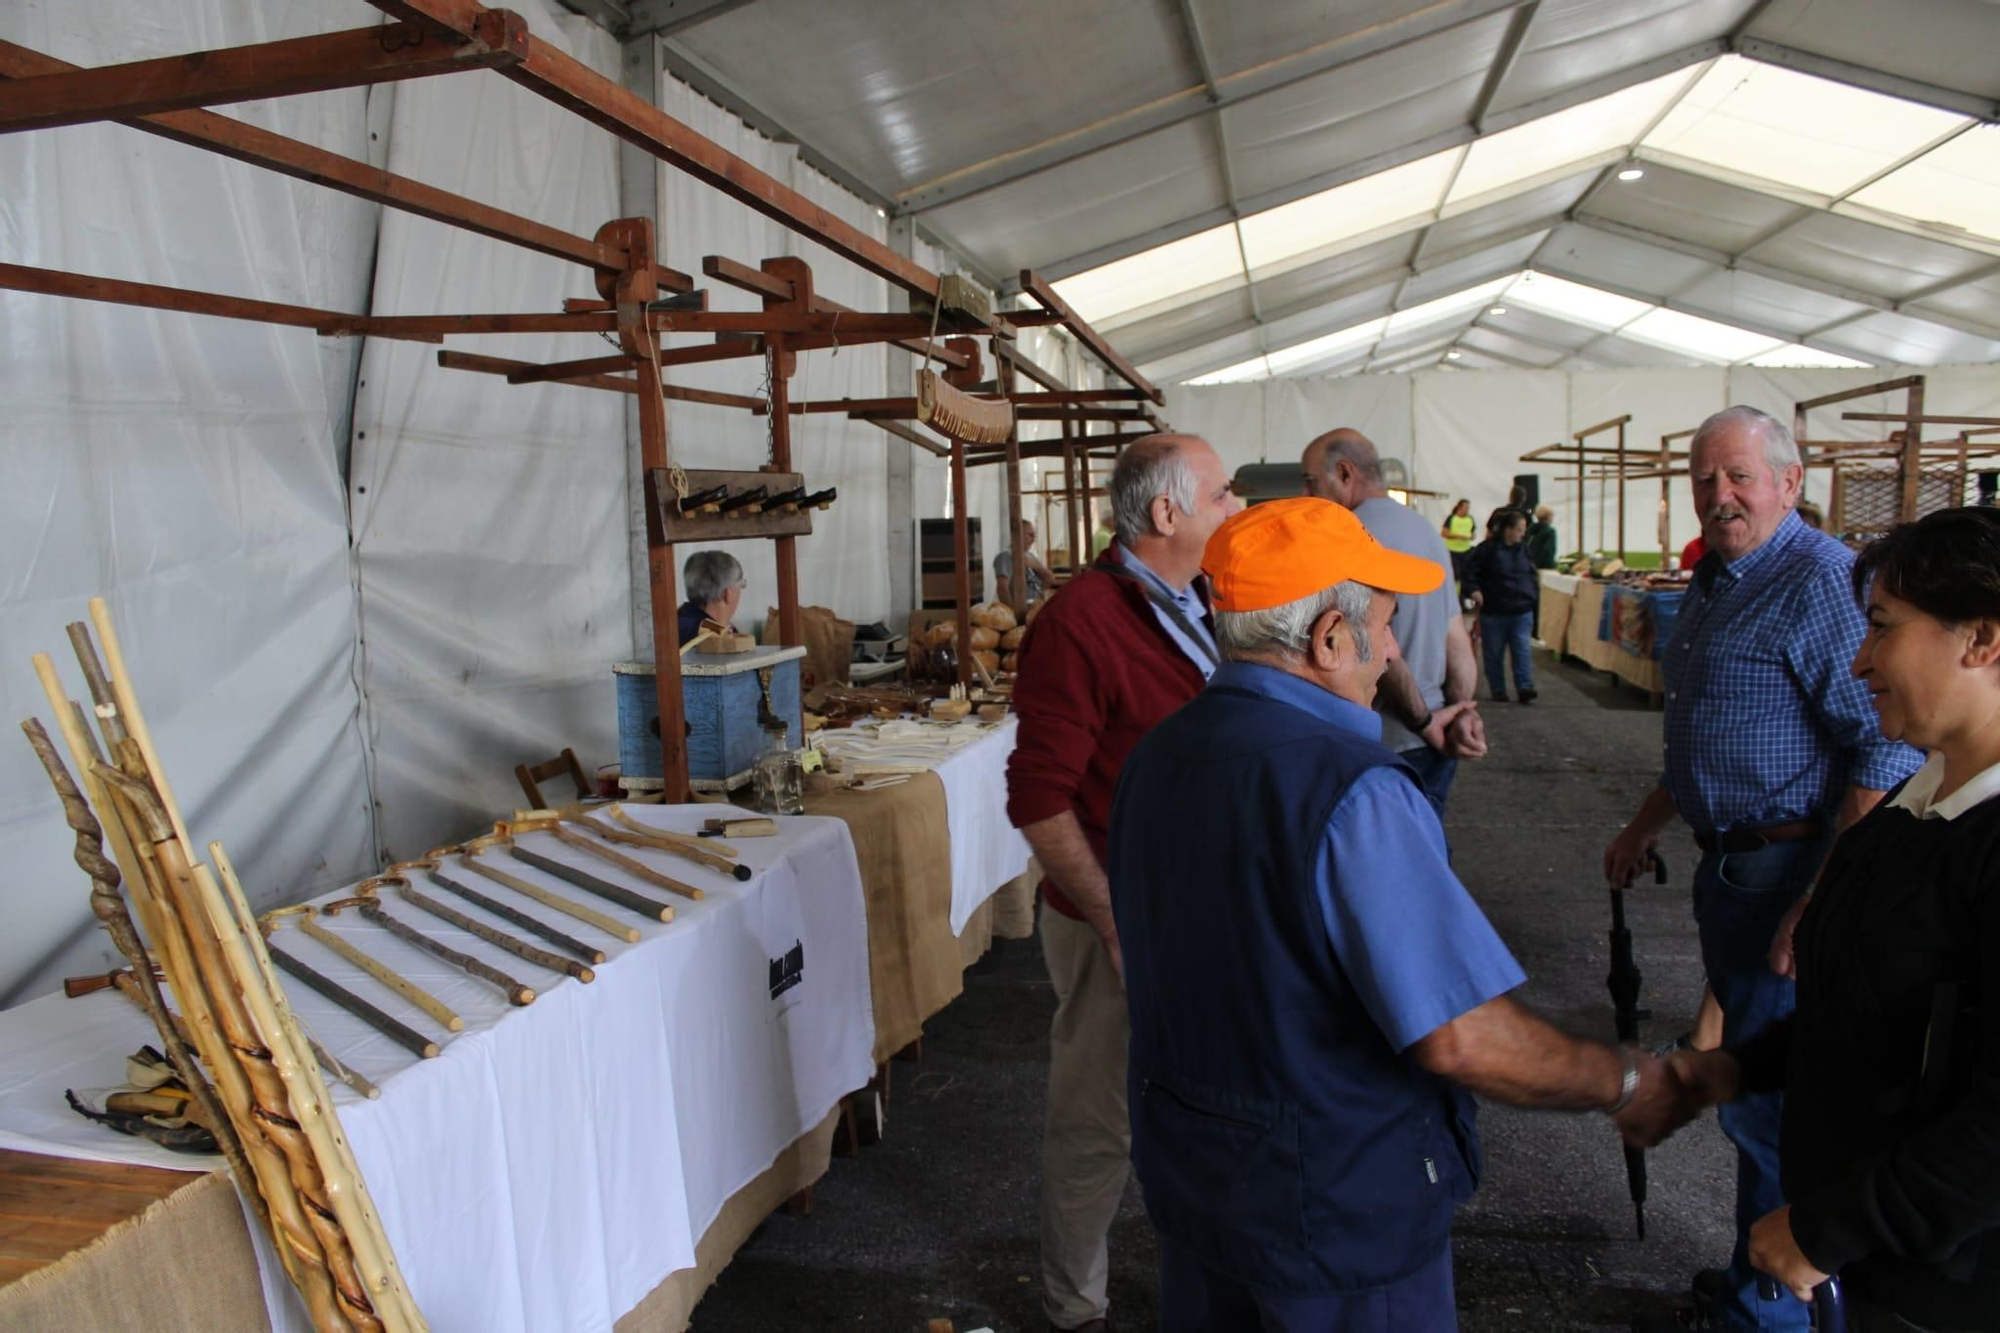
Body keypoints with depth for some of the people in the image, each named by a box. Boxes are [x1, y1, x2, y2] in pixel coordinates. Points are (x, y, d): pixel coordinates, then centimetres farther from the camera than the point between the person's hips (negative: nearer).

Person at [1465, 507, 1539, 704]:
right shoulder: (1488, 548, -9)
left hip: (1522, 610, 3)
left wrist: (1534, 593, 9)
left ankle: (1525, 689, -5)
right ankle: (1497, 690, 16)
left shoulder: (1523, 548, 7)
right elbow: (1470, 569, -6)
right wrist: (1475, 590, -17)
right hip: (1494, 611, -3)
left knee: (1522, 651, -5)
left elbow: (1532, 572, 20)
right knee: (1494, 653, 6)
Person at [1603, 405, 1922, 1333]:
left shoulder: (1823, 580, -17)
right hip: (1729, 865, 10)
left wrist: (1824, 900, -26)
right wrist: (1646, 825, 24)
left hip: (1787, 870, -10)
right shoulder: (1713, 584, 13)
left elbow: (1887, 749, -23)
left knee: (1766, 1095, 0)